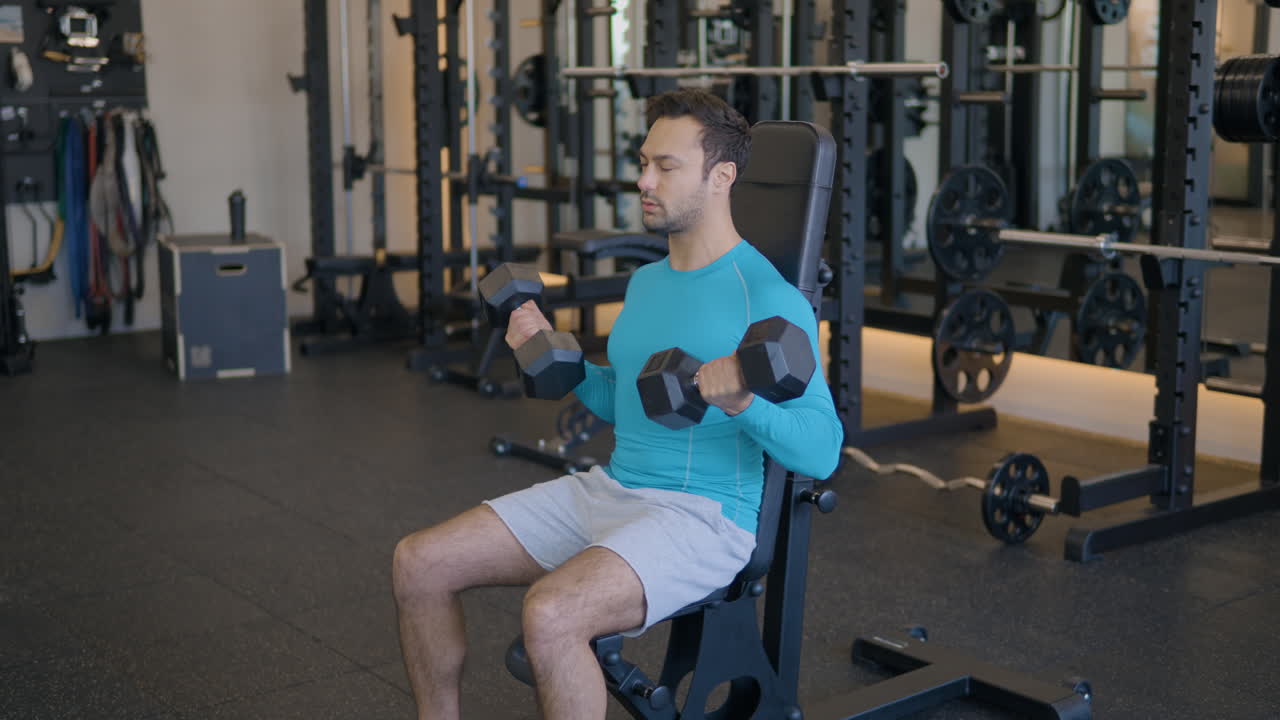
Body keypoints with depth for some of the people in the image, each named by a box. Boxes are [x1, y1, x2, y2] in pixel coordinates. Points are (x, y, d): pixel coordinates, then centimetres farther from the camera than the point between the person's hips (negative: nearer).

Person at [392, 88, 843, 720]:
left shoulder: (769, 296, -13)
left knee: (549, 614, -34)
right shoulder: (645, 282, 13)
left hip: (703, 514, -8)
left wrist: (742, 403, -34)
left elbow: (822, 451, -17)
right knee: (419, 563, -1)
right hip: (608, 489, 8)